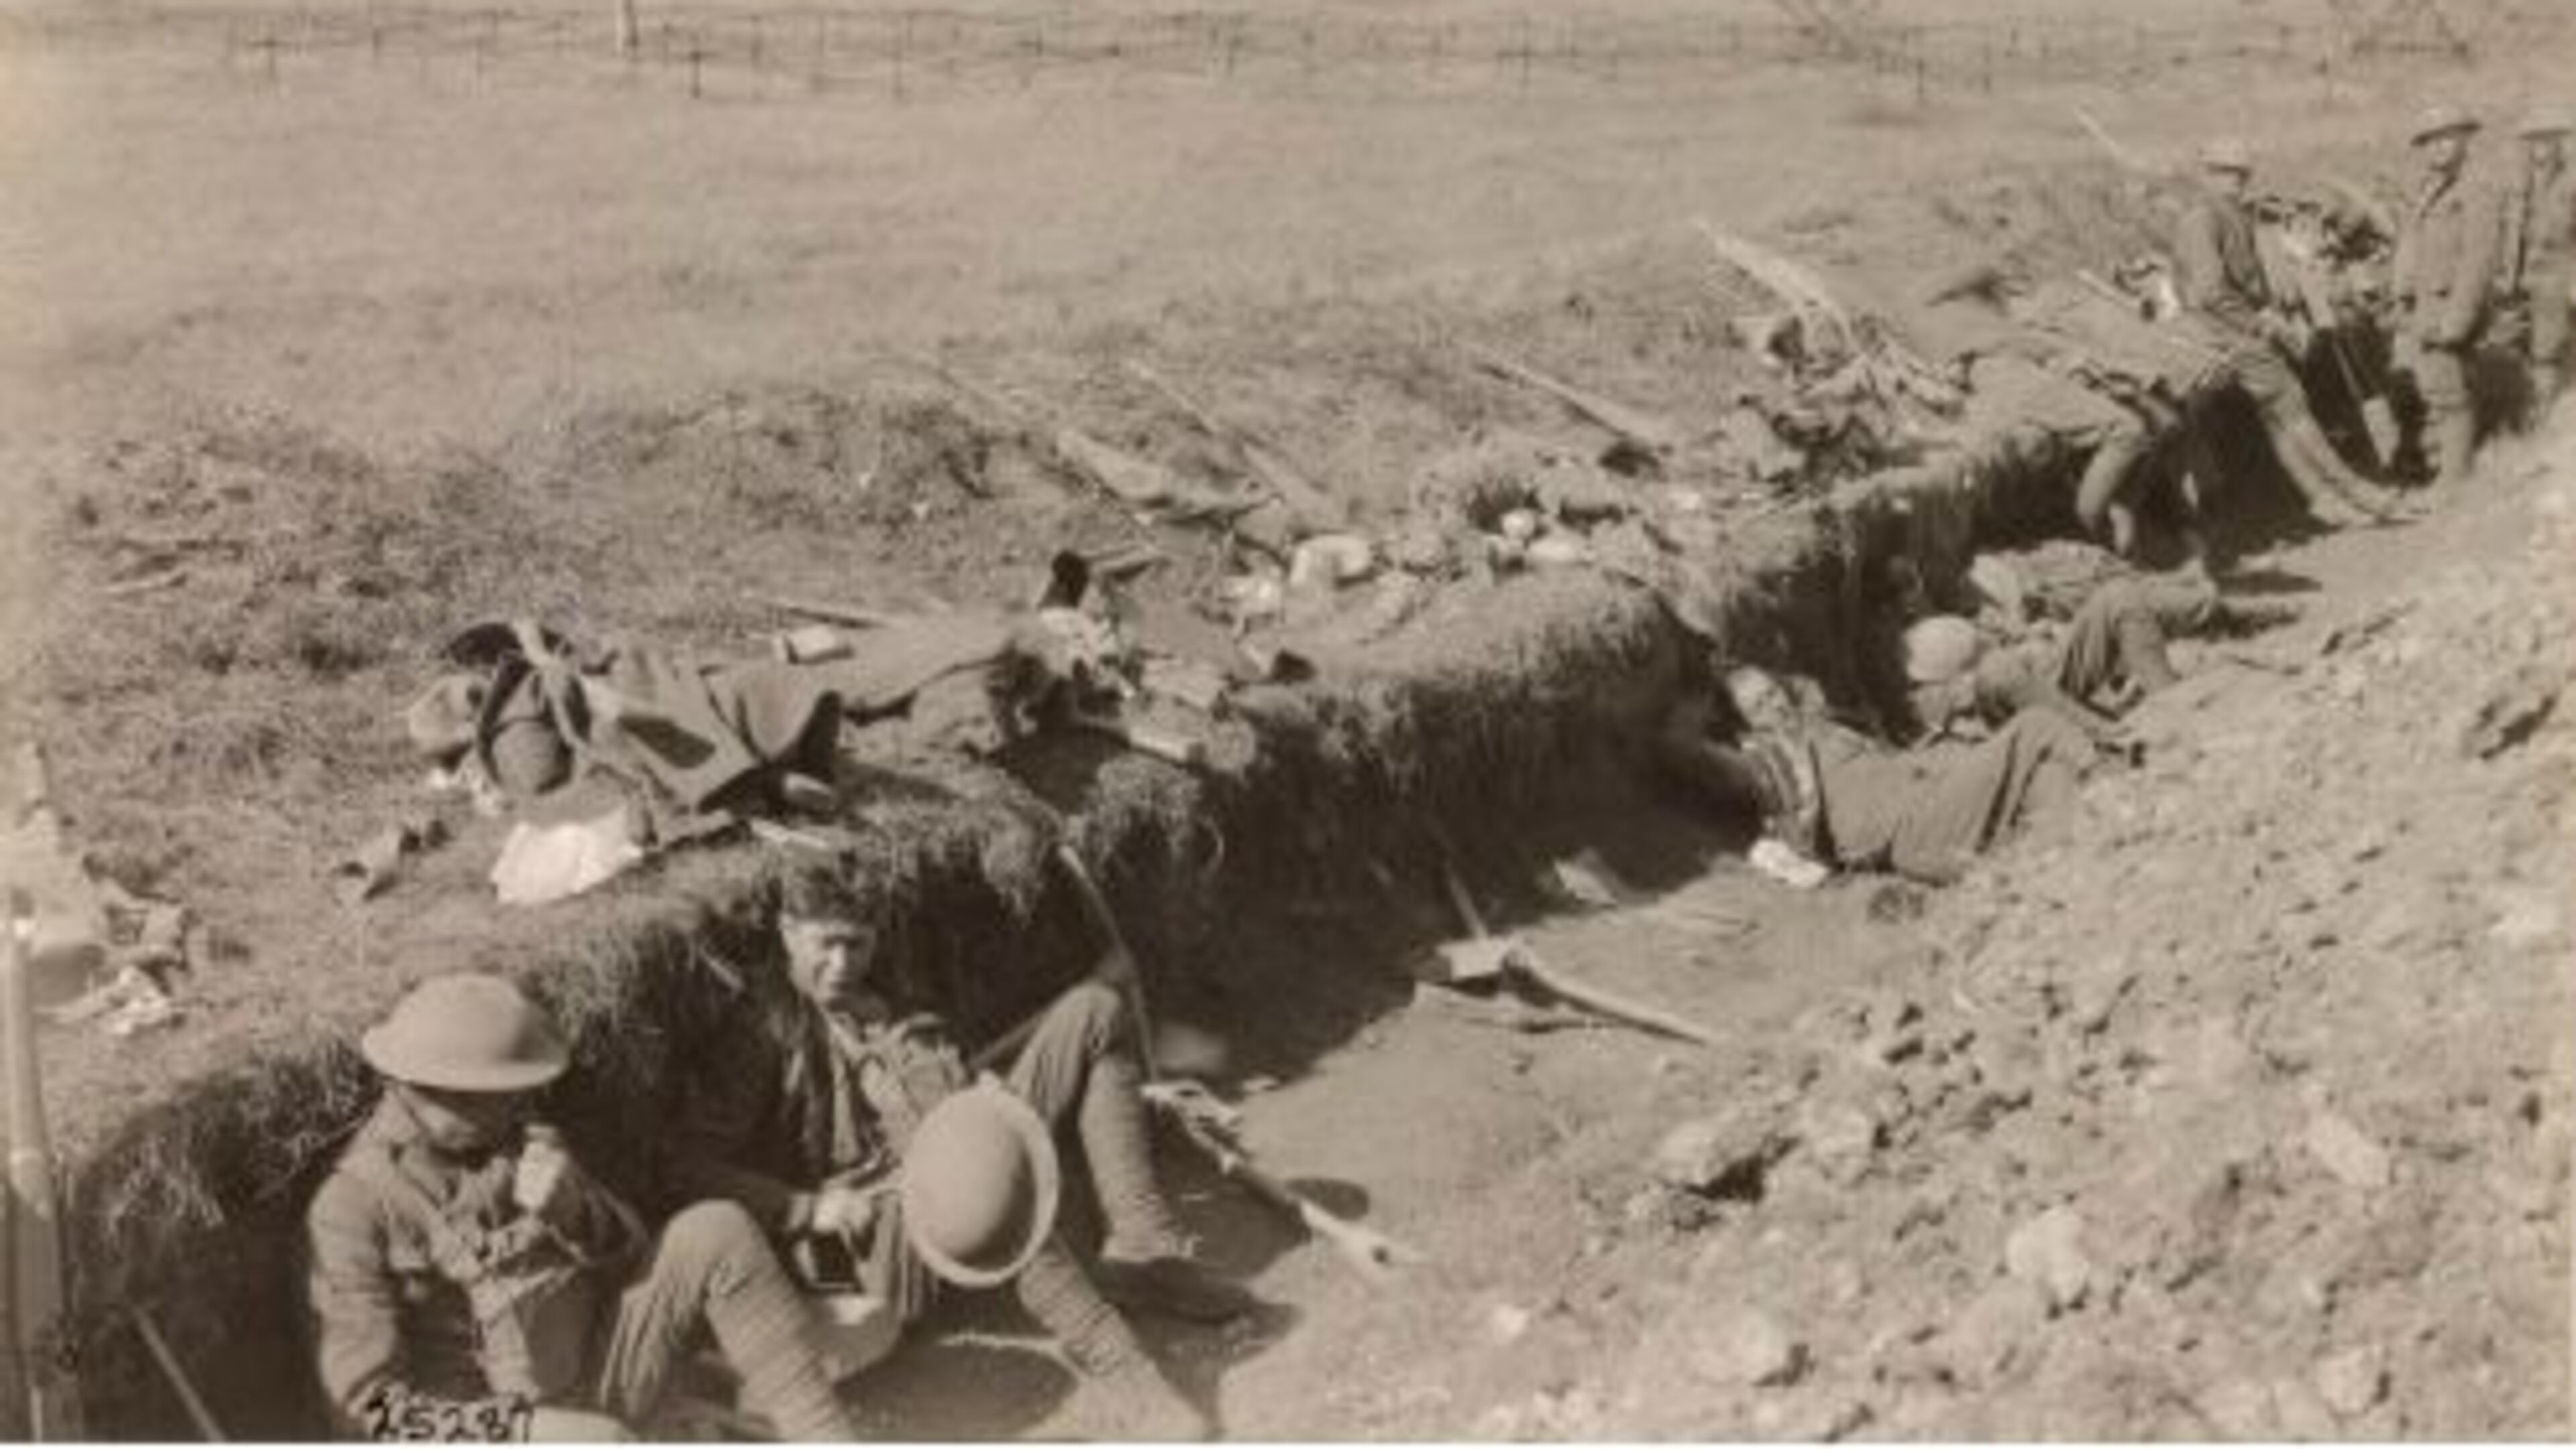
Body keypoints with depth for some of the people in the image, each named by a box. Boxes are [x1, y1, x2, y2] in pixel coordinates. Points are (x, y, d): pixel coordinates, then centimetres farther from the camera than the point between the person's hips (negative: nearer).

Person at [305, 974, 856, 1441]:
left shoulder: (527, 1144, 5)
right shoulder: (352, 1207, -10)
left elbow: (635, 1261, 8)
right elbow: (368, 1403, -13)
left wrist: (576, 1214, -15)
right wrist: (528, 1428, -24)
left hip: (599, 1380, 5)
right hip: (492, 1431, -5)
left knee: (717, 1233, -16)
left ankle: (831, 1441, -18)